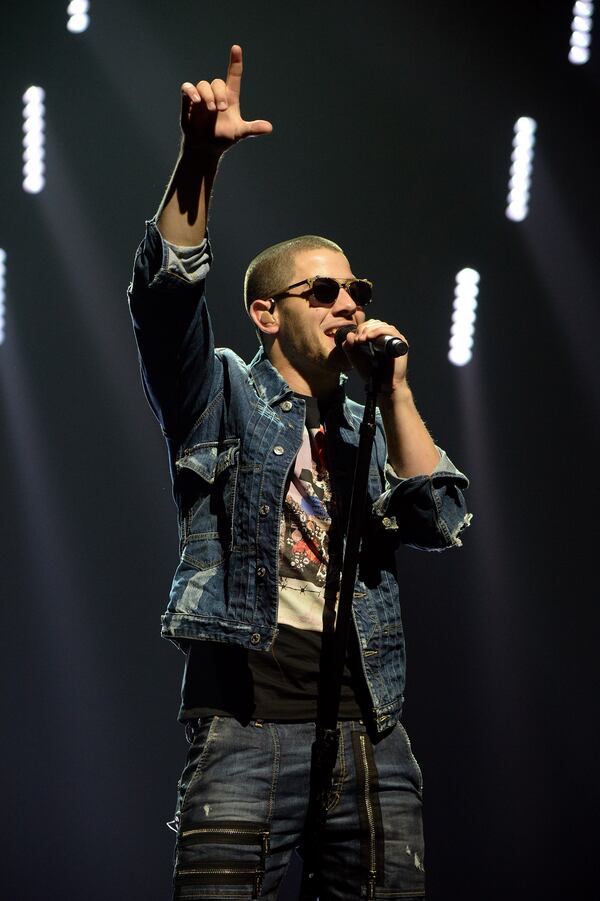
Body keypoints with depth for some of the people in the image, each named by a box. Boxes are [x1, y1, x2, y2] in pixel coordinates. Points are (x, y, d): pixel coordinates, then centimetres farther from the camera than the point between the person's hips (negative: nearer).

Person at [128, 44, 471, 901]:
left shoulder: (370, 431, 20)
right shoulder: (224, 396, 8)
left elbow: (440, 523, 4)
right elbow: (165, 293, -10)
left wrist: (395, 391, -2)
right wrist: (200, 158, -24)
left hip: (372, 738, 4)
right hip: (247, 731, -4)